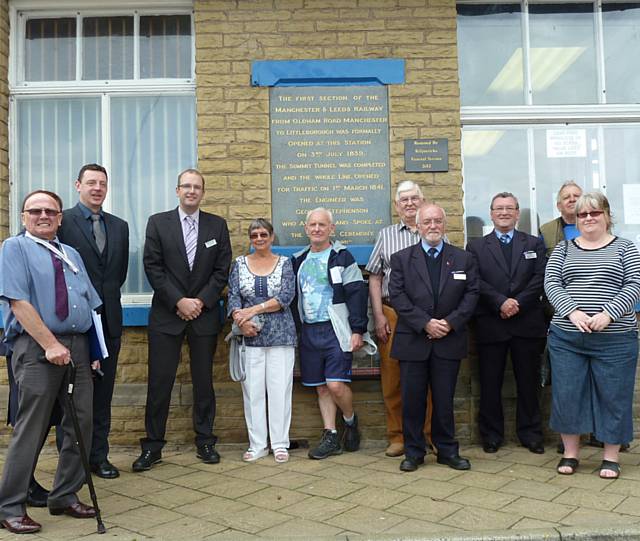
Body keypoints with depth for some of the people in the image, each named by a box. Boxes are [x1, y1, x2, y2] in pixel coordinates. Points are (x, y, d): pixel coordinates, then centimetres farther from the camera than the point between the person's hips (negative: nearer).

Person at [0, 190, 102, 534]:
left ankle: (65, 497, 23)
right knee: (30, 431, -3)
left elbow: (90, 306, 18)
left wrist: (94, 349, 9)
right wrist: (50, 344, -18)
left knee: (80, 426, 8)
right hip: (37, 348, -6)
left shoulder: (71, 255, 20)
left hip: (78, 347, 6)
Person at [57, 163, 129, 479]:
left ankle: (98, 456, 19)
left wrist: (105, 297, 8)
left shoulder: (119, 226, 12)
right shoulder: (61, 222, -4)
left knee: (102, 393, 10)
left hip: (108, 320, 4)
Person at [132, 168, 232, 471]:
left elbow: (222, 270, 3)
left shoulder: (217, 225, 7)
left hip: (204, 314, 1)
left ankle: (205, 442, 19)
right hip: (166, 315, -1)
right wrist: (179, 302, -11)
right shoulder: (158, 223, 3)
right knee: (159, 382, 0)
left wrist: (201, 301, -9)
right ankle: (152, 446, 10)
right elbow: (153, 268, -3)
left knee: (204, 381, 8)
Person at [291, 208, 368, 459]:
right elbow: (292, 297, 17)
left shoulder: (342, 257, -2)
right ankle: (330, 437, 18)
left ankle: (350, 421, 18)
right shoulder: (299, 260, 13)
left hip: (336, 330, -5)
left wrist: (357, 330, -13)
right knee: (321, 387, 9)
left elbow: (357, 294, -8)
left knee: (336, 385, -11)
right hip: (309, 332, 5)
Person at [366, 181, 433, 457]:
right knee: (392, 378, 4)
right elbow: (374, 278, 10)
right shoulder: (385, 235, 12)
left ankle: (433, 435, 15)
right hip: (392, 313, 1)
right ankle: (397, 437, 15)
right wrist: (379, 316, 1)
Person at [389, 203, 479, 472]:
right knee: (412, 399, 5)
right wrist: (425, 323, -13)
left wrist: (450, 322, -11)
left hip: (449, 341, 1)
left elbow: (472, 294, 2)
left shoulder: (463, 258, 8)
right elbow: (397, 296, -5)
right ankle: (413, 452, 18)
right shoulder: (401, 258, 5)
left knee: (445, 399, 8)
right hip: (412, 341, 0)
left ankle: (447, 450, 21)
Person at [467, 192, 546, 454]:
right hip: (490, 325, -1)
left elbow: (540, 278, -1)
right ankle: (491, 435, 17)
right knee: (490, 383, 5)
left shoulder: (534, 244, 12)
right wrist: (501, 302, -16)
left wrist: (517, 303, -14)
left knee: (528, 382, 8)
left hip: (527, 323, 1)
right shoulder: (476, 246, 8)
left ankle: (530, 433, 21)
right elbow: (475, 282, -4)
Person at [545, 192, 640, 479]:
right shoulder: (564, 249, 10)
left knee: (613, 396, 5)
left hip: (615, 338, -1)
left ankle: (611, 457, 21)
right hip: (566, 337, 2)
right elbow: (551, 283, 0)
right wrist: (573, 312, -16)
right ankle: (570, 453, 19)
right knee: (566, 394, 4)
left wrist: (607, 314, -18)